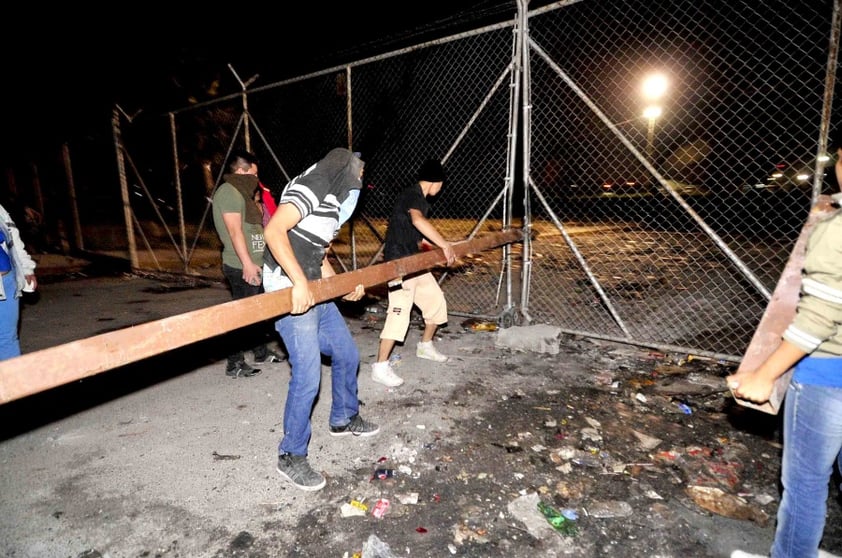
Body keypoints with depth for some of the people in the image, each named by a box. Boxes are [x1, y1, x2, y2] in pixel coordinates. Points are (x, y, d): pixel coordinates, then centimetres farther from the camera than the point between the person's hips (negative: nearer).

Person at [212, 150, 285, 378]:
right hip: (242, 267, -10)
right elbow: (235, 231, -21)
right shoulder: (228, 191, -12)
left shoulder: (241, 193, 19)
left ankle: (261, 352, 31)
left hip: (255, 264, 10)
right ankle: (235, 364, 6)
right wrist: (247, 263, -25)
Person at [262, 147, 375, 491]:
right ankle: (291, 457, 12)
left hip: (315, 293, 10)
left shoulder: (331, 203, 19)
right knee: (308, 376, -8)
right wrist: (299, 282, -29)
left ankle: (344, 419, 40)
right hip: (290, 295, -10)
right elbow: (274, 231, -25)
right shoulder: (311, 186, -11)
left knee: (346, 354, 17)